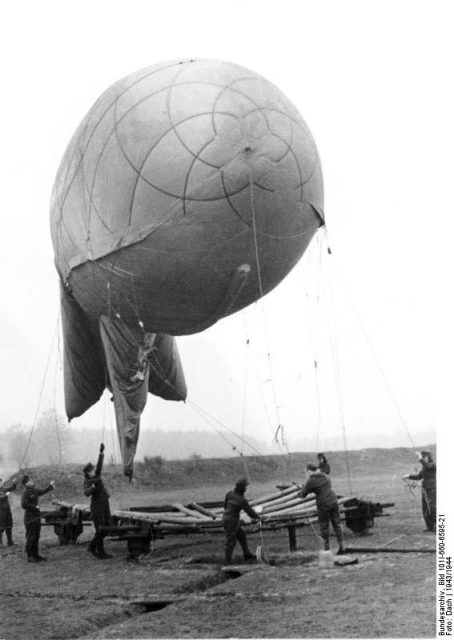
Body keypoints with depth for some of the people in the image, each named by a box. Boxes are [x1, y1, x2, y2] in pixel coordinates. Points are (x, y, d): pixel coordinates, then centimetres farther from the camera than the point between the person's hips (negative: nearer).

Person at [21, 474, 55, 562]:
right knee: (30, 538, -4)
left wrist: (50, 485, 24)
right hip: (30, 518, -9)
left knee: (36, 537, 15)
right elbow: (23, 504, -26)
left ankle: (35, 555, 23)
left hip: (36, 518, 9)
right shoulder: (26, 493, -17)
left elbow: (43, 491, 29)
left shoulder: (34, 491, 10)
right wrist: (35, 507, -20)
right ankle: (30, 556, 1)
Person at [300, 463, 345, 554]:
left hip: (323, 505, -6)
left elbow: (303, 495, -4)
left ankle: (326, 549, 12)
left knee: (324, 527, 7)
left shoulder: (310, 482, -12)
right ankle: (341, 547, 13)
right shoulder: (325, 476, 8)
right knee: (337, 525, 13)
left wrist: (306, 482, 8)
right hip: (333, 502, 6)